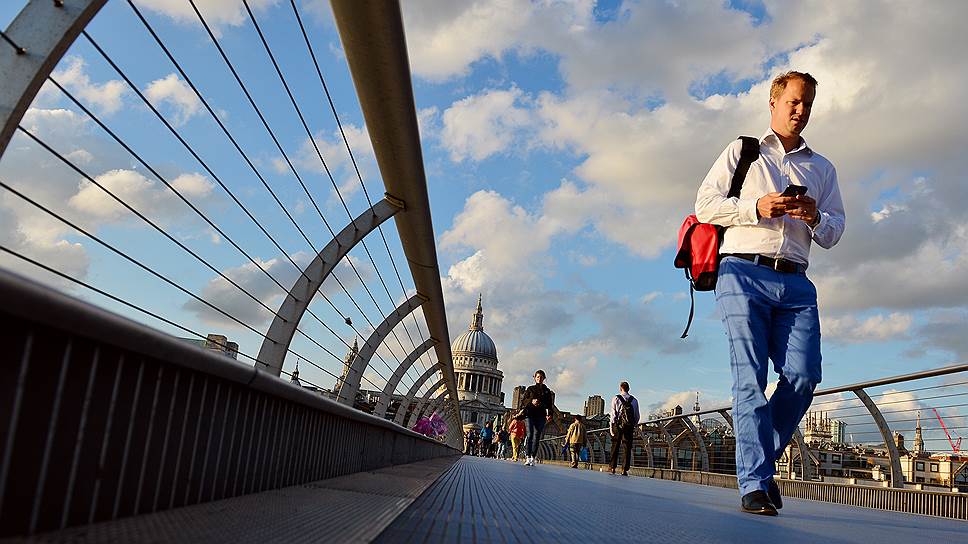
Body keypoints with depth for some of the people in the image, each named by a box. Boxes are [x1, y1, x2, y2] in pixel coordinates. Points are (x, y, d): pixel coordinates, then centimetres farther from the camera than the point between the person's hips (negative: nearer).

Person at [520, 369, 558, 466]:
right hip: (530, 414, -1)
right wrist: (531, 401, -13)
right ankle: (528, 457, -17)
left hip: (541, 415, 1)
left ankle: (533, 458, -7)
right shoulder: (530, 389, 13)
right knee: (530, 434, -13)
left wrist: (549, 414, -3)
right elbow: (523, 400, 6)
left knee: (537, 436, -6)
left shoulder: (547, 391, 16)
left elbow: (549, 404, 13)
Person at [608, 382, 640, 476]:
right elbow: (637, 416, 7)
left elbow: (613, 414, -4)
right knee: (628, 448, 3)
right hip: (629, 426, 1)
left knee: (615, 446, 7)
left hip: (618, 425, -1)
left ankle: (612, 467, 8)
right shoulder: (634, 400, 7)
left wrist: (612, 426, -1)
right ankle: (625, 469, 0)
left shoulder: (616, 399, 0)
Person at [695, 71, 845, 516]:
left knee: (804, 374, -12)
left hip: (795, 282, 4)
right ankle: (754, 484, -11)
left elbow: (833, 234, 20)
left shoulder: (822, 169, 26)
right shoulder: (742, 152, 17)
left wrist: (815, 217, -3)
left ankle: (760, 458, 8)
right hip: (744, 273, -3)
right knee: (751, 378, -10)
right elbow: (705, 204, 6)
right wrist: (757, 207, -8)